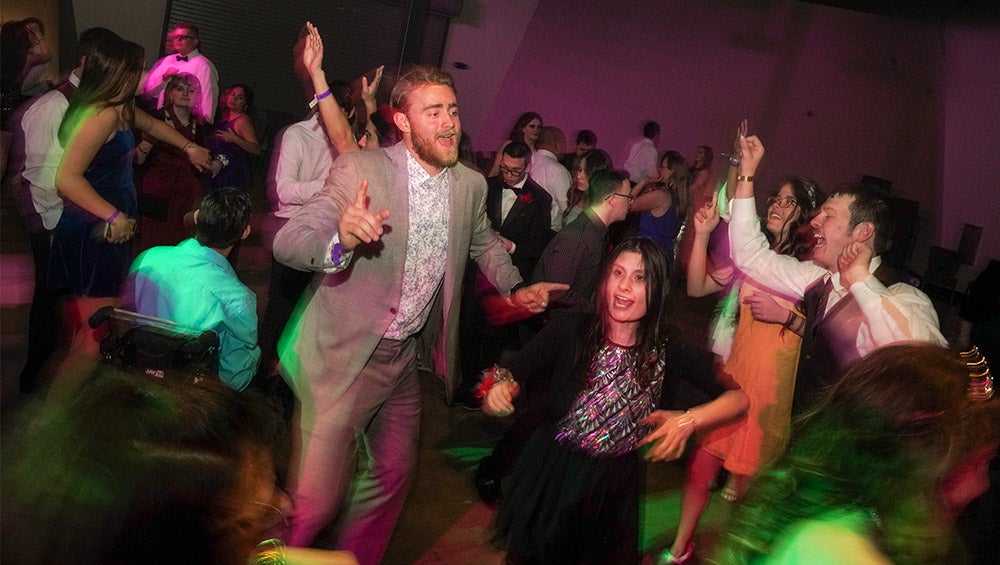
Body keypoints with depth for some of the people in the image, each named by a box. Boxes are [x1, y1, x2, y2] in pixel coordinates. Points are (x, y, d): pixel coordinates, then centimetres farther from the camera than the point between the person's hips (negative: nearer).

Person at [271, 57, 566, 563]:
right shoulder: (359, 169, -15)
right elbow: (287, 242, -22)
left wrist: (515, 288, 9)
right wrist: (340, 240, -41)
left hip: (404, 359, 6)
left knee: (392, 475, 19)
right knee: (316, 499, -4)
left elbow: (483, 241, 22)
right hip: (344, 356, -6)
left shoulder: (471, 184, 1)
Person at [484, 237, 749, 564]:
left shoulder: (669, 354, -11)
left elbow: (738, 398, -13)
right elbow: (508, 378, -14)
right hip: (546, 482, 0)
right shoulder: (568, 334, -15)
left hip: (612, 495, 1)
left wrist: (689, 420, -29)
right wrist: (499, 392, -36)